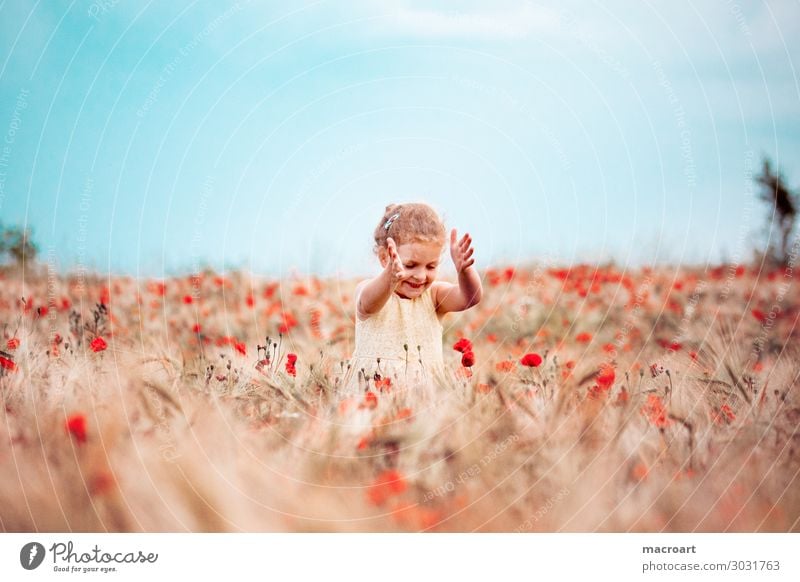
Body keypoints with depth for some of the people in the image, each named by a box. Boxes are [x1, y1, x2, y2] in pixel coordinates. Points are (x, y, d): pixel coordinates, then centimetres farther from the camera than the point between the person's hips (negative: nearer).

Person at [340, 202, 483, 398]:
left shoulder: (434, 295, 4)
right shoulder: (367, 290, -4)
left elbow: (469, 298, -14)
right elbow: (368, 304, -28)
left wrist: (464, 270, -35)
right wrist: (390, 277, -49)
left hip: (428, 388, 5)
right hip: (374, 386, -5)